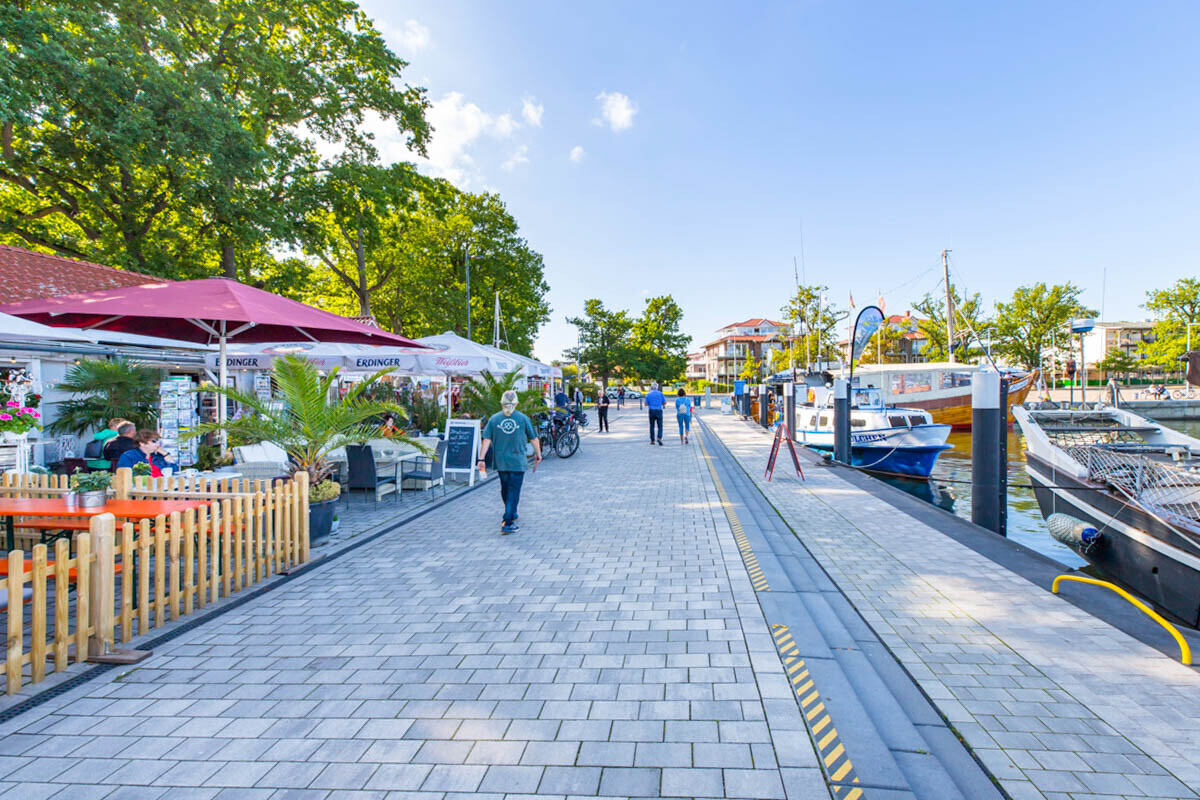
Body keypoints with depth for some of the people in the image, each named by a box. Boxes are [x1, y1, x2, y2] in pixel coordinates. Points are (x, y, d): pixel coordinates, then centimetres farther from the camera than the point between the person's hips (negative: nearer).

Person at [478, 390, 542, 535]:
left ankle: (511, 514, 39)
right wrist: (538, 454, 17)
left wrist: (481, 459, -3)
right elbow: (534, 438, 4)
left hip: (500, 462, 3)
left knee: (505, 489, 21)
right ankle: (507, 523, -4)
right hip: (517, 461, -3)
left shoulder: (494, 419, 0)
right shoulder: (523, 418, -3)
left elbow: (487, 440, -5)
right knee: (514, 492, 0)